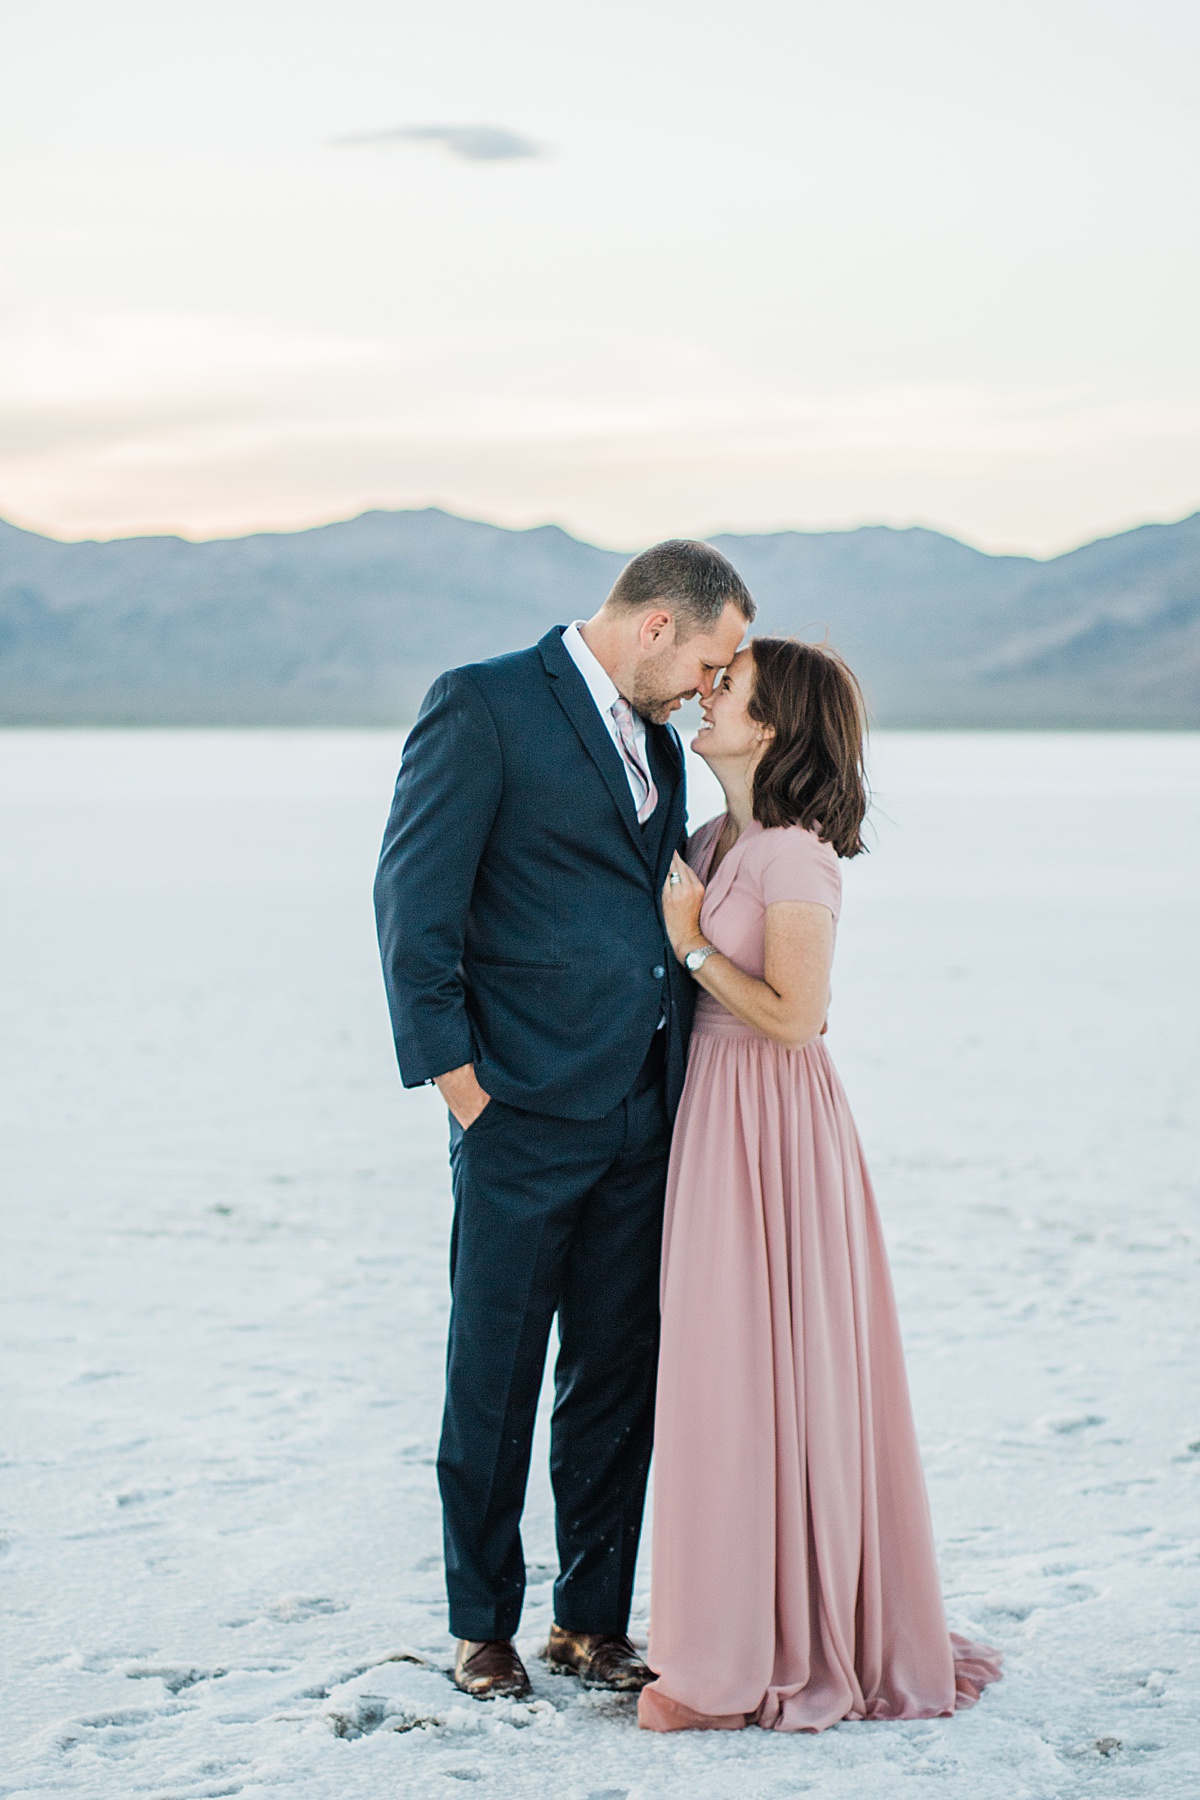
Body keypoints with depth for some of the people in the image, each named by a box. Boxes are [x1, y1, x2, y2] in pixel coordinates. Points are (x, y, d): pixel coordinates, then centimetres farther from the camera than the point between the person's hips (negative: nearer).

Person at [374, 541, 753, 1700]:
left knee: (619, 1377, 10)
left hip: (642, 1118, 7)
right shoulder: (482, 706, -7)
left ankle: (591, 1621, 21)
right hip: (525, 1115, -7)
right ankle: (483, 1626, 18)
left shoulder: (657, 743, 17)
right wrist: (453, 1070, -14)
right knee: (495, 1380, 4)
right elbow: (414, 895, -11)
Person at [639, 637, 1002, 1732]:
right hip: (715, 1108, 9)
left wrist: (691, 941, -14)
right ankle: (740, 1632, 25)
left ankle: (749, 1663, 8)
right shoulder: (718, 840, 11)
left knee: (758, 1375, -2)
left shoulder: (794, 856, -16)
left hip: (774, 1126, -9)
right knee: (731, 1371, 14)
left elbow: (793, 1016, -19)